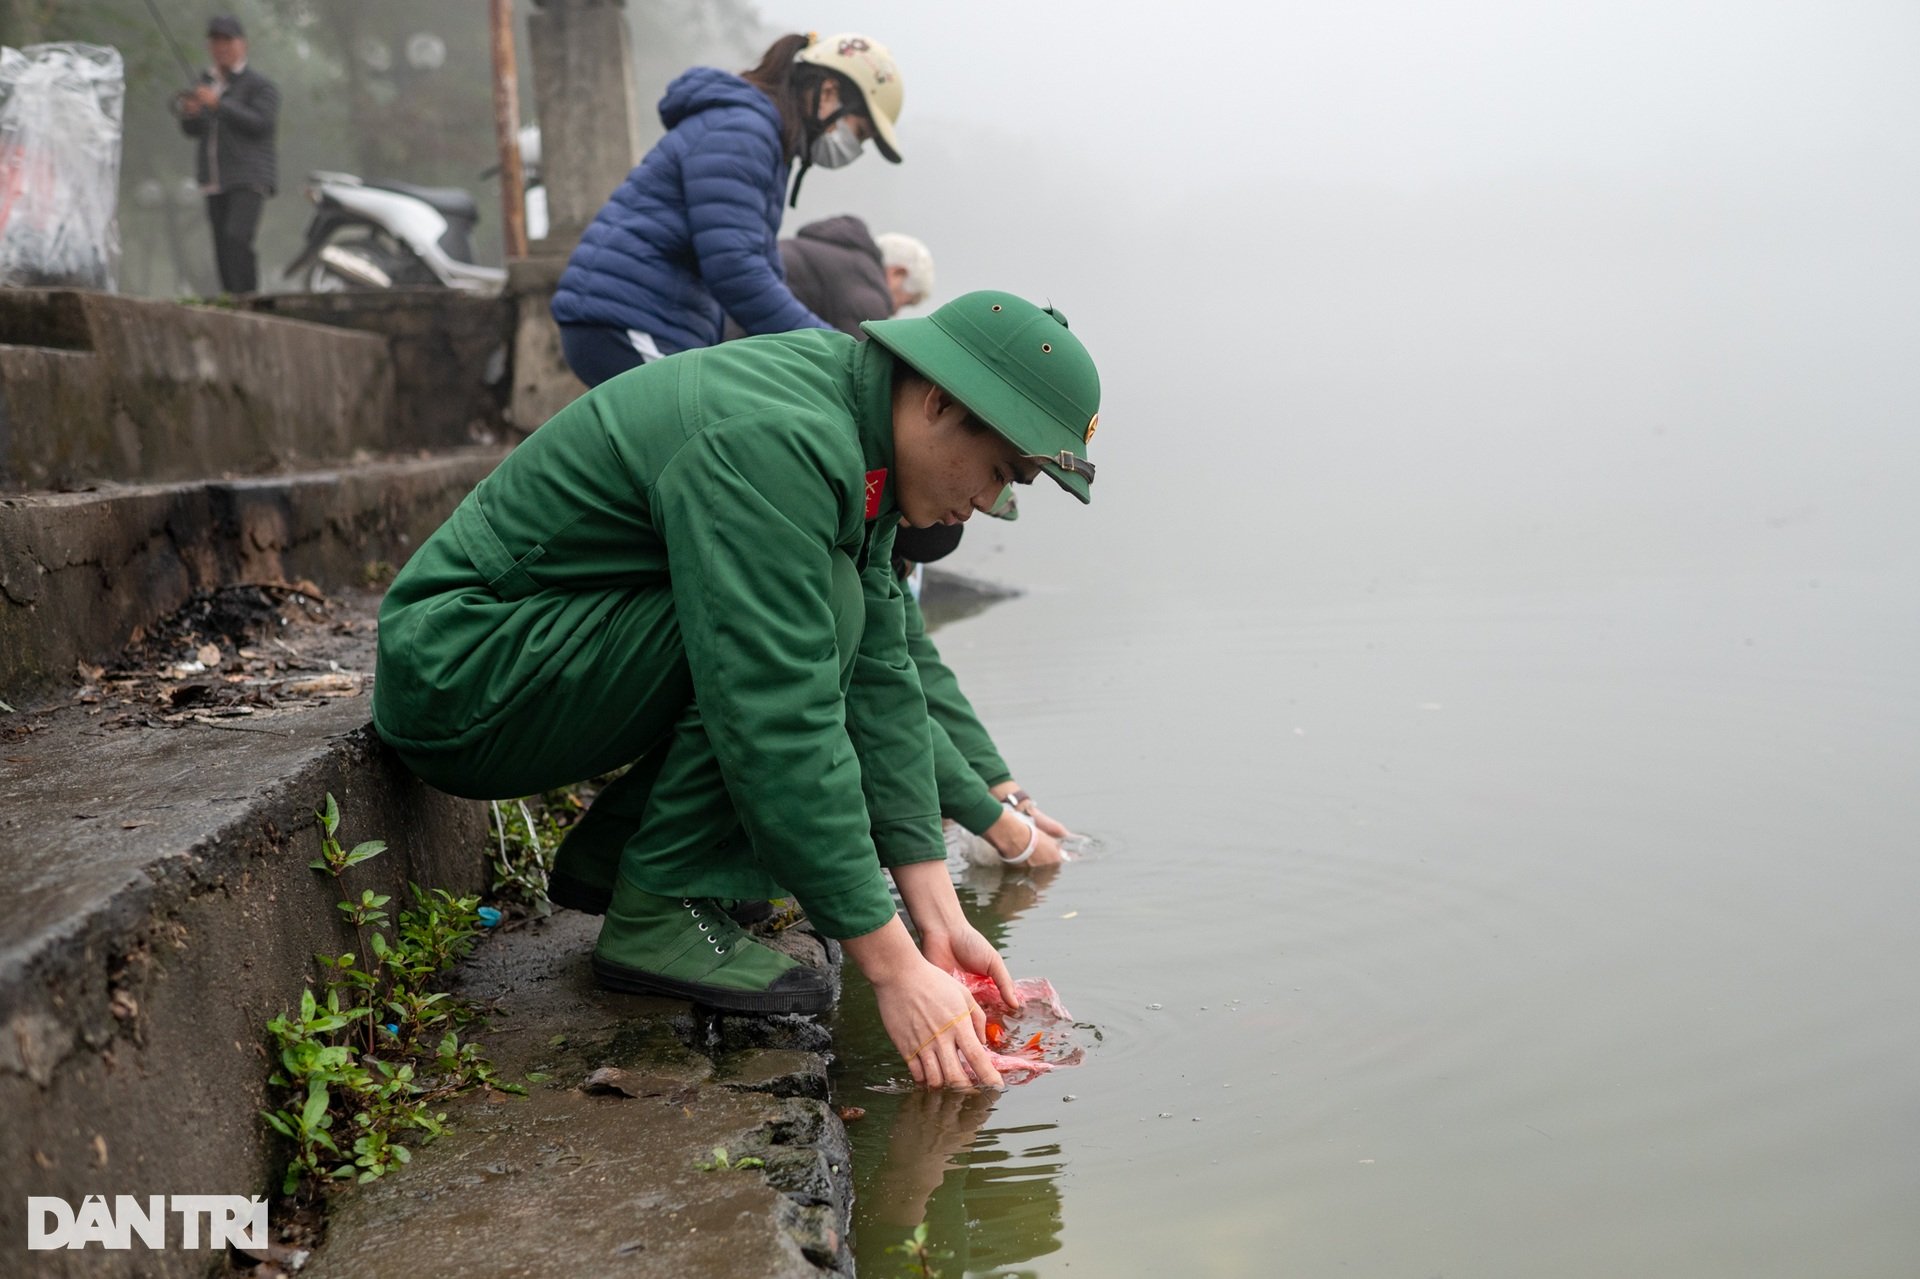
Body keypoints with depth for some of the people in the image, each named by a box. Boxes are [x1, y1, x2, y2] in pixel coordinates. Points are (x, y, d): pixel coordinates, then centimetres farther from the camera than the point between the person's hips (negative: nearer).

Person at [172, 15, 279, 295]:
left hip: (250, 179, -6)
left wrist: (218, 104, -22)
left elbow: (262, 125, -18)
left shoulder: (261, 86, -4)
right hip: (216, 183, 6)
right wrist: (189, 112, -11)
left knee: (237, 240, -23)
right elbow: (193, 130, 12)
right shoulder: (207, 84, 15)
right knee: (224, 251, 4)